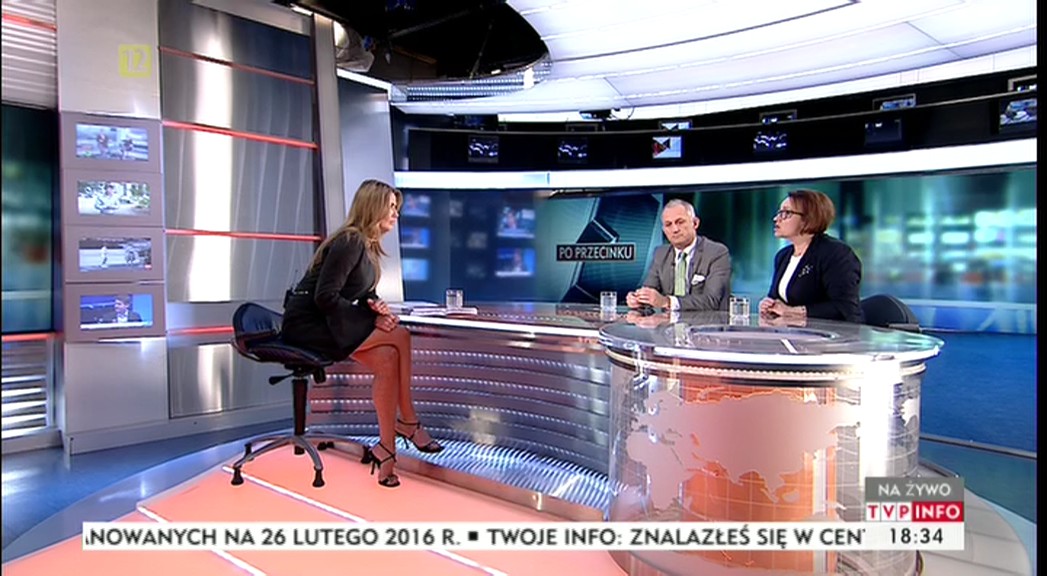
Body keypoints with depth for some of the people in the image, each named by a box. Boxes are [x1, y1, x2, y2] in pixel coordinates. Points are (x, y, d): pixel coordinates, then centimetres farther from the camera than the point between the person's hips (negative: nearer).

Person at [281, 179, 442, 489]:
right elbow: (325, 297, -21)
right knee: (400, 337, -19)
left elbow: (361, 292, 16)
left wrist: (374, 304, -7)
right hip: (307, 324, -9)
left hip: (325, 321, 9)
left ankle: (387, 446, -7)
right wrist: (370, 318, -18)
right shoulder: (349, 242, -17)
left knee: (387, 359, -13)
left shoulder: (368, 245, 11)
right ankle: (408, 424, -6)